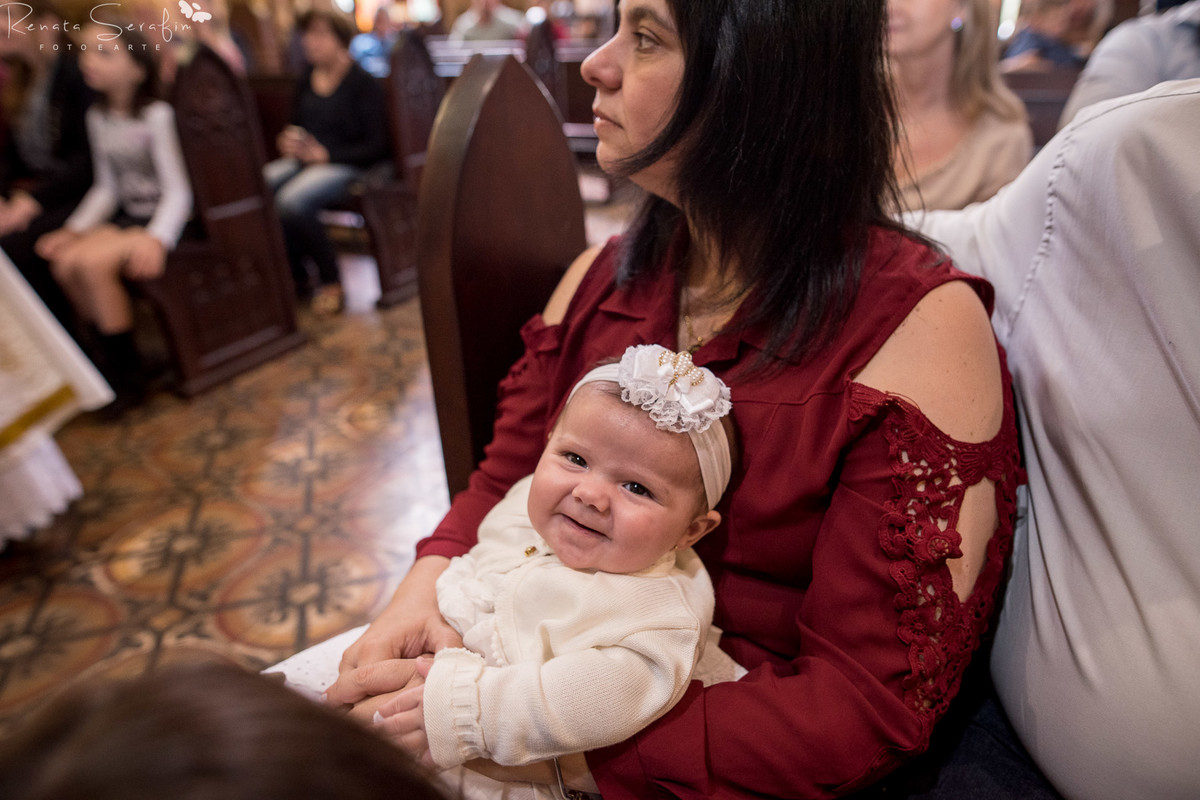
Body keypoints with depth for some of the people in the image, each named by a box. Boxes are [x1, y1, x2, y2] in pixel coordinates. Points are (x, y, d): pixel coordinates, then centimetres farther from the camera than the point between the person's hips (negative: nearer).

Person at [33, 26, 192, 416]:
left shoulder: (157, 115, -13)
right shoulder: (98, 117, 10)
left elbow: (177, 189, -16)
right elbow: (106, 186, 14)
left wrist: (157, 238, -29)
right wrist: (74, 228, 2)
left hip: (165, 217, -7)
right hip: (128, 215, 7)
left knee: (93, 262, -26)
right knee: (63, 261, -14)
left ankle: (128, 377, -11)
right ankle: (110, 358, 2)